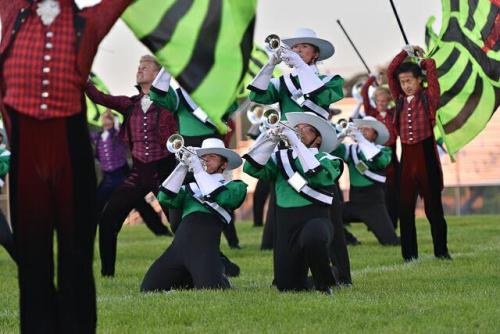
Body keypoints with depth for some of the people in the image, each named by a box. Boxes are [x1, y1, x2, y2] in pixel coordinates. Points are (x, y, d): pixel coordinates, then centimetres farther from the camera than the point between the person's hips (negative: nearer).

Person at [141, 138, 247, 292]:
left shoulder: (235, 186, 16)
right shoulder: (190, 188, 25)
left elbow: (221, 198, -6)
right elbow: (166, 198, 8)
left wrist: (198, 169, -4)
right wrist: (182, 167, 1)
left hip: (205, 246, -4)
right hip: (179, 245, 4)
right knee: (148, 289, -7)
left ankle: (220, 279, 11)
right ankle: (187, 282, 19)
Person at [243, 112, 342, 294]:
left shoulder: (326, 160, 3)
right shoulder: (282, 157, 13)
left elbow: (318, 177, -20)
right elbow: (252, 168, -2)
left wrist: (295, 142, -21)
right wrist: (271, 140, -13)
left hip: (315, 219, -4)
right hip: (285, 224, 4)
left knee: (313, 238, -40)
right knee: (288, 287, 0)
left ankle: (324, 285, -15)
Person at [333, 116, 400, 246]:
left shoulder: (383, 150, -3)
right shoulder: (350, 149, 6)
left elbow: (381, 161, -25)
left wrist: (362, 140, -32)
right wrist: (341, 134, -27)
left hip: (374, 204, -3)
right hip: (354, 203, 3)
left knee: (390, 241, -13)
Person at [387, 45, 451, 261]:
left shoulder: (429, 97, 1)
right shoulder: (400, 100, 12)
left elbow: (430, 65, -4)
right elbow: (390, 72, 10)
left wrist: (420, 60, 16)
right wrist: (406, 52, 14)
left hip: (426, 154, -4)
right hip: (407, 156, 4)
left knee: (433, 205, 2)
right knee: (405, 207, 2)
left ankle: (441, 251, 10)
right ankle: (409, 254, 8)